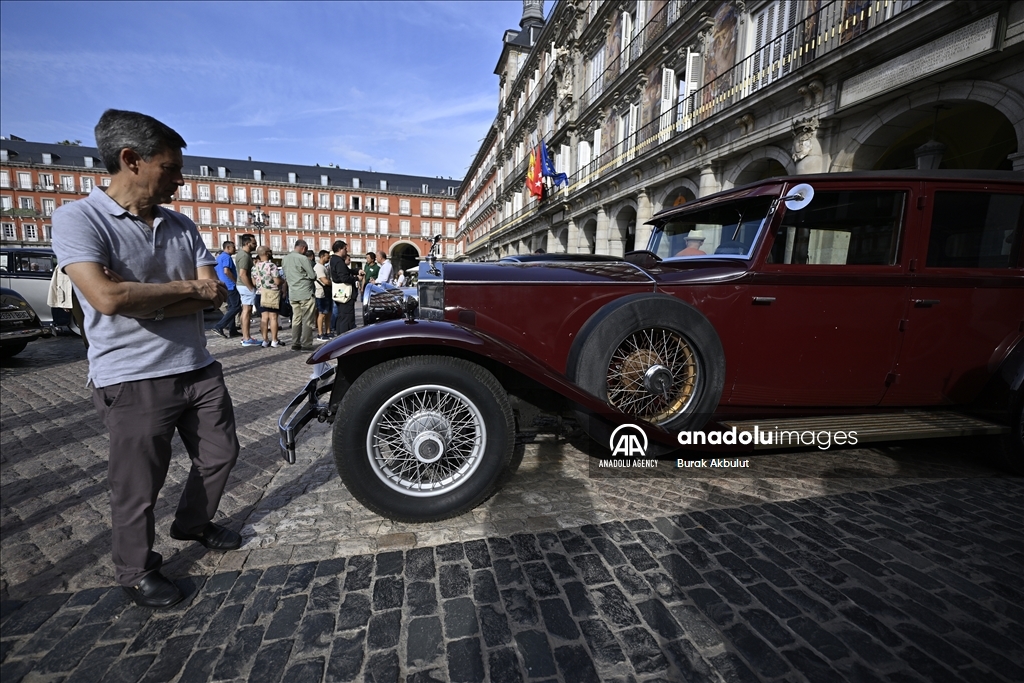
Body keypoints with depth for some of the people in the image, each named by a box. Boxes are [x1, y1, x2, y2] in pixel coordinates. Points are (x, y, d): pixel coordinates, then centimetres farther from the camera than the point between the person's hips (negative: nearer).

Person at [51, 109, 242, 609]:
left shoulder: (181, 225, 8)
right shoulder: (78, 219, -9)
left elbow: (216, 293, -1)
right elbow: (107, 297, -24)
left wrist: (145, 300, -14)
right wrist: (185, 288, -12)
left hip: (198, 369, 6)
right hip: (132, 380, -6)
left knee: (219, 455, 18)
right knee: (137, 487, 9)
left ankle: (193, 523, 44)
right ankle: (137, 572, 33)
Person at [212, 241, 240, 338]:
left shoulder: (219, 257, 19)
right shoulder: (227, 257, -11)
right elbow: (226, 271, -24)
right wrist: (235, 281, -14)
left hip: (224, 286, 10)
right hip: (230, 286, -10)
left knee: (231, 307, 13)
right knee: (236, 307, -9)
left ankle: (232, 330, 12)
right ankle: (219, 326, -15)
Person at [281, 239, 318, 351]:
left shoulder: (285, 259, 10)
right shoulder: (302, 258, -12)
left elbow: (285, 276, 15)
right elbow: (313, 276, -10)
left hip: (292, 294, 7)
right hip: (306, 293, -7)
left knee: (296, 319, 11)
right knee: (307, 320, -2)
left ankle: (295, 344, 12)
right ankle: (306, 345, -1)